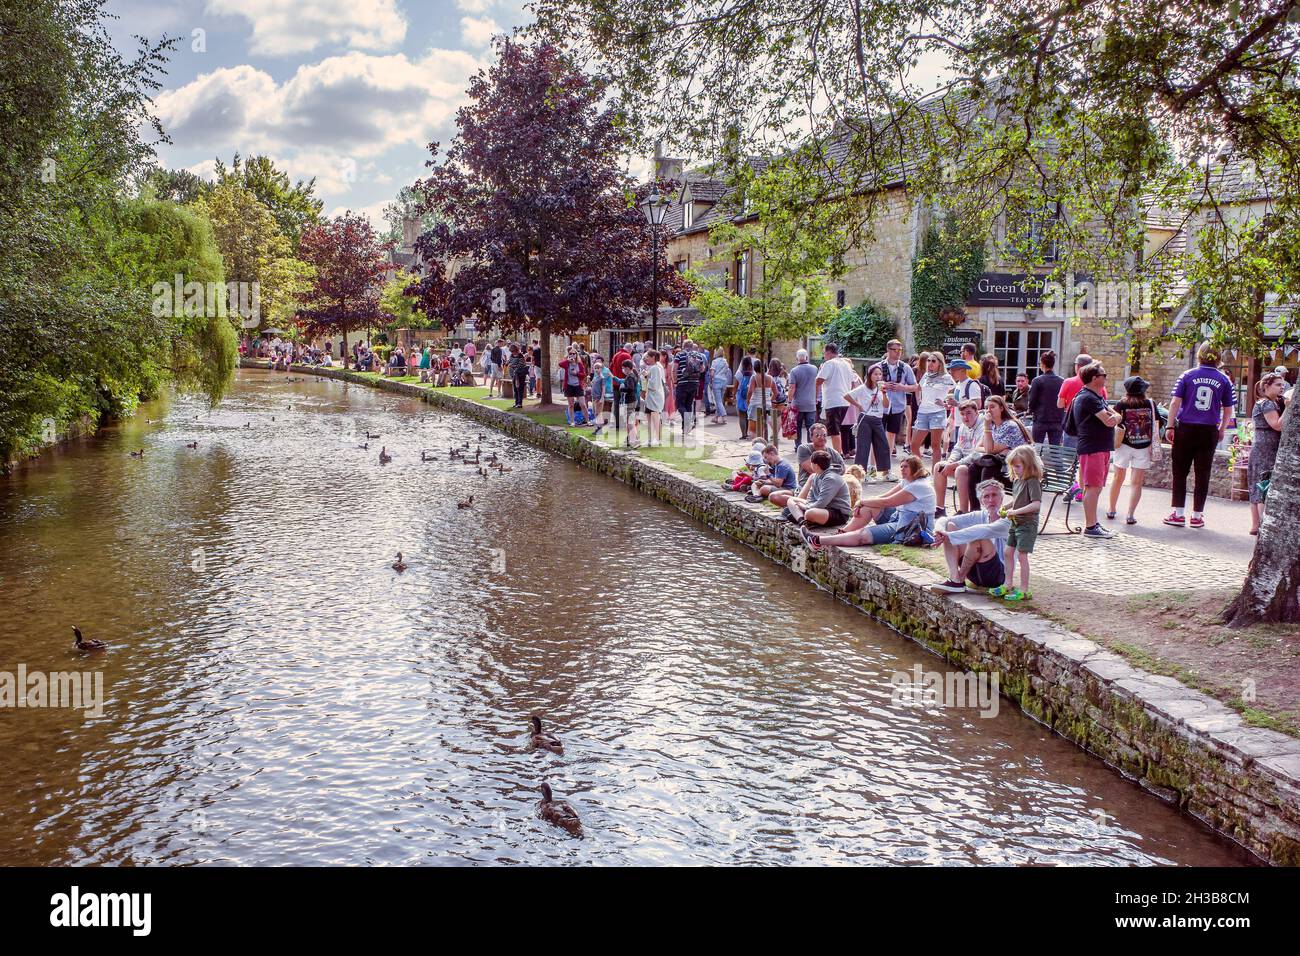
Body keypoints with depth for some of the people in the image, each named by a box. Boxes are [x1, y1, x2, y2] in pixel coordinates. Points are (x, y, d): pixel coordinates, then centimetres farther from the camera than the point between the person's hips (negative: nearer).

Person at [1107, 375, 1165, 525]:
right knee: (1136, 483, 2)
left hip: (1124, 446, 0)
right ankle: (1130, 515, -4)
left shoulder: (1122, 404, -8)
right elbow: (1157, 424, 0)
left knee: (1118, 478, 15)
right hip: (1143, 448, 0)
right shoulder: (1150, 404, -3)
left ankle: (1111, 510, 25)